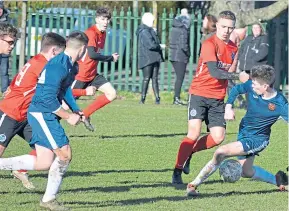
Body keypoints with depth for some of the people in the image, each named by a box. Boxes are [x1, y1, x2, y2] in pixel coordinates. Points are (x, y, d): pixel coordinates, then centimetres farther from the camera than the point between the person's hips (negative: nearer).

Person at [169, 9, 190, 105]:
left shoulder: (174, 28, 10)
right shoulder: (184, 30, -14)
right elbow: (183, 44, -20)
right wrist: (188, 53, -3)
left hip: (173, 55, 8)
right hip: (181, 57, -8)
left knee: (179, 77, 15)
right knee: (180, 77, -5)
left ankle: (176, 98, 17)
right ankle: (177, 98, -8)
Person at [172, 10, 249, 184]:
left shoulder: (233, 48, 10)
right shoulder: (209, 44, -12)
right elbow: (214, 72, -23)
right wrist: (238, 76, -30)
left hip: (217, 98, 6)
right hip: (200, 93, -6)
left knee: (218, 137, -4)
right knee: (194, 133, -17)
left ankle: (189, 152, 20)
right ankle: (177, 172, -8)